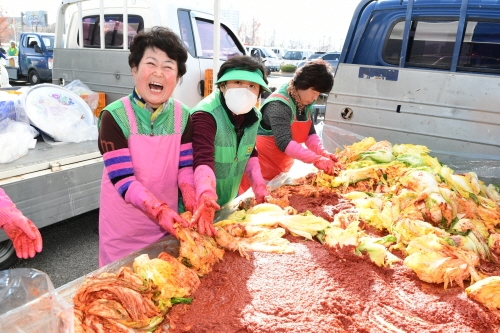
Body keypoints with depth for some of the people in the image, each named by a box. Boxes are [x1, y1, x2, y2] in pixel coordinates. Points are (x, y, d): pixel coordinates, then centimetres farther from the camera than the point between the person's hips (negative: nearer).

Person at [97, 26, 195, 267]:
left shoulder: (182, 116, -5)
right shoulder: (114, 117, -17)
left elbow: (185, 167, -2)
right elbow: (123, 180, -21)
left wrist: (193, 205, -18)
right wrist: (160, 210, -33)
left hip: (168, 224, 3)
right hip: (124, 228, -3)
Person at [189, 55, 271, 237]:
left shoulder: (253, 116, -4)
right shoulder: (204, 116, -27)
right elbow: (203, 159, -41)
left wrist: (258, 182, -3)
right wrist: (206, 197, -56)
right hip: (199, 203, -6)